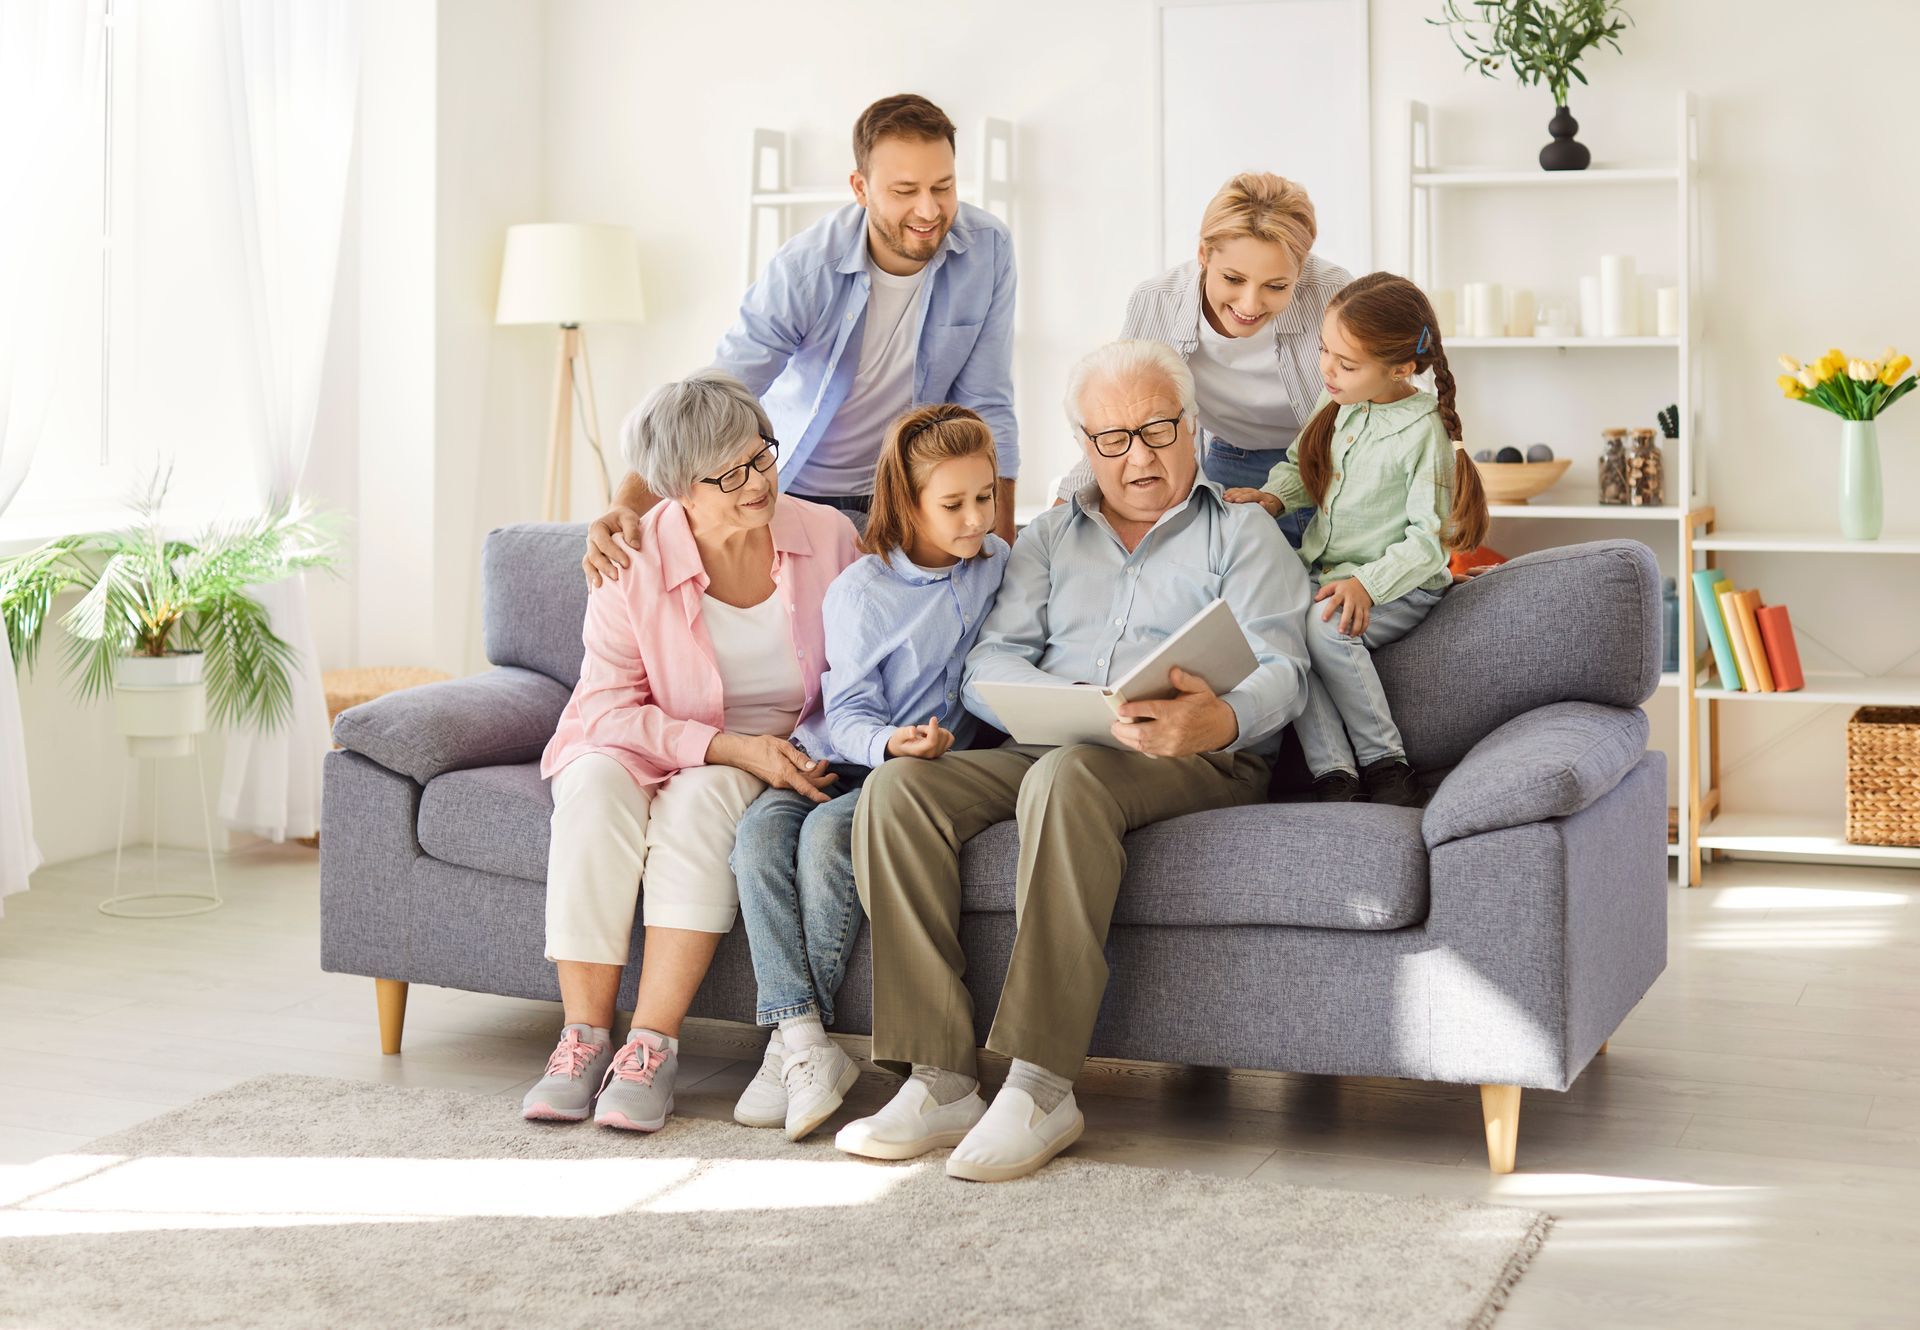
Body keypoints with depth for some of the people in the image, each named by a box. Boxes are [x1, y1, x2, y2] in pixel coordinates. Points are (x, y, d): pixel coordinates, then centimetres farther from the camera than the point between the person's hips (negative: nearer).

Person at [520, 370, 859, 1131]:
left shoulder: (828, 539, -6)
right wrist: (729, 745, -23)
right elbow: (607, 708, -12)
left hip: (781, 758, 0)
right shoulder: (635, 563, -13)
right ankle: (584, 1037, -29)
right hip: (642, 748, 0)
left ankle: (653, 1044, -33)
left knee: (702, 798, -34)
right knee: (596, 788, -33)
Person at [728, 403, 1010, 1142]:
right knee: (760, 830, -30)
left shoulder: (997, 563, 7)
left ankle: (795, 1044, -24)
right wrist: (888, 741, -27)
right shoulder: (860, 590, -3)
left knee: (829, 832, -31)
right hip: (846, 756, 1)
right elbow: (851, 712, -6)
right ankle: (806, 1043, -33)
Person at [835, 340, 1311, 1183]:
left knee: (1068, 778, -38)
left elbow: (1280, 671, -4)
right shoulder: (1049, 538, 24)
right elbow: (988, 667, 9)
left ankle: (1042, 1087, -37)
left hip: (1202, 764, -4)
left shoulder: (1242, 535, 13)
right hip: (1048, 747, 4)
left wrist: (1220, 720, -29)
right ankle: (940, 1080, -27)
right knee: (897, 790, -23)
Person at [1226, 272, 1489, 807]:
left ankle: (1385, 767, -20)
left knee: (1325, 626, -35)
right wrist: (1273, 495, -1)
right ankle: (1333, 776, -27)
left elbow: (1428, 541, -15)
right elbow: (1302, 465, 21)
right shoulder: (1338, 402, 5)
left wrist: (1368, 582, -27)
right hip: (1322, 573, 6)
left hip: (1399, 584, -6)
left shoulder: (1424, 432, -14)